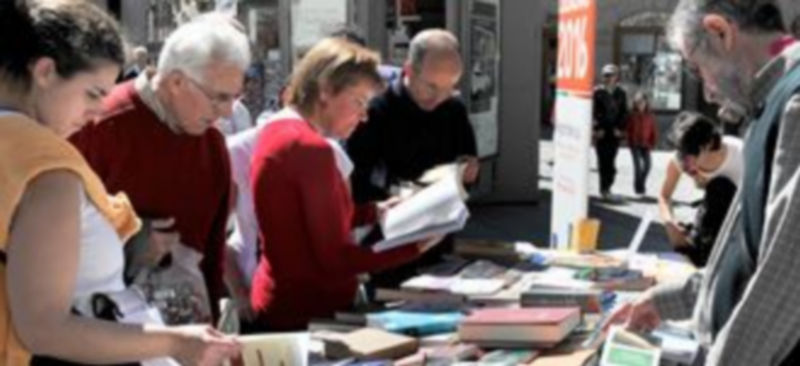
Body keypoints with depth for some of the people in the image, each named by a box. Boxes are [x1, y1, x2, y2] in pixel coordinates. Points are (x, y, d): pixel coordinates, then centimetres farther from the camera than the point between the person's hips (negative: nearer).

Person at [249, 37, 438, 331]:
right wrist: (414, 246, -17)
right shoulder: (311, 147, -21)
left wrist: (375, 212, 13)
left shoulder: (279, 131, 8)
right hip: (307, 314, -10)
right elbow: (336, 258, -21)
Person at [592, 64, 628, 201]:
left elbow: (623, 113, 7)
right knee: (603, 160, -3)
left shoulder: (621, 94, 8)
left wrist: (620, 128, -4)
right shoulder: (597, 92, 0)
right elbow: (594, 112, -3)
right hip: (601, 131, -2)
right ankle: (605, 189, 1)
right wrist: (597, 129, -10)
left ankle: (606, 188, 10)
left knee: (610, 160, 3)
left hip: (614, 132, 2)